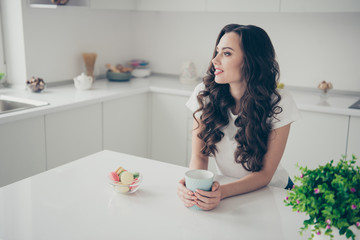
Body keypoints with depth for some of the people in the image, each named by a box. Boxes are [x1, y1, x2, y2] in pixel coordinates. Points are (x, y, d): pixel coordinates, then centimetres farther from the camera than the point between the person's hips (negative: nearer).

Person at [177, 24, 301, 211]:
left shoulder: (278, 104, -18)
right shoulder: (205, 94, -11)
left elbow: (264, 174, -16)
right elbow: (199, 155, -7)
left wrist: (223, 192, -32)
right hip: (223, 189, 3)